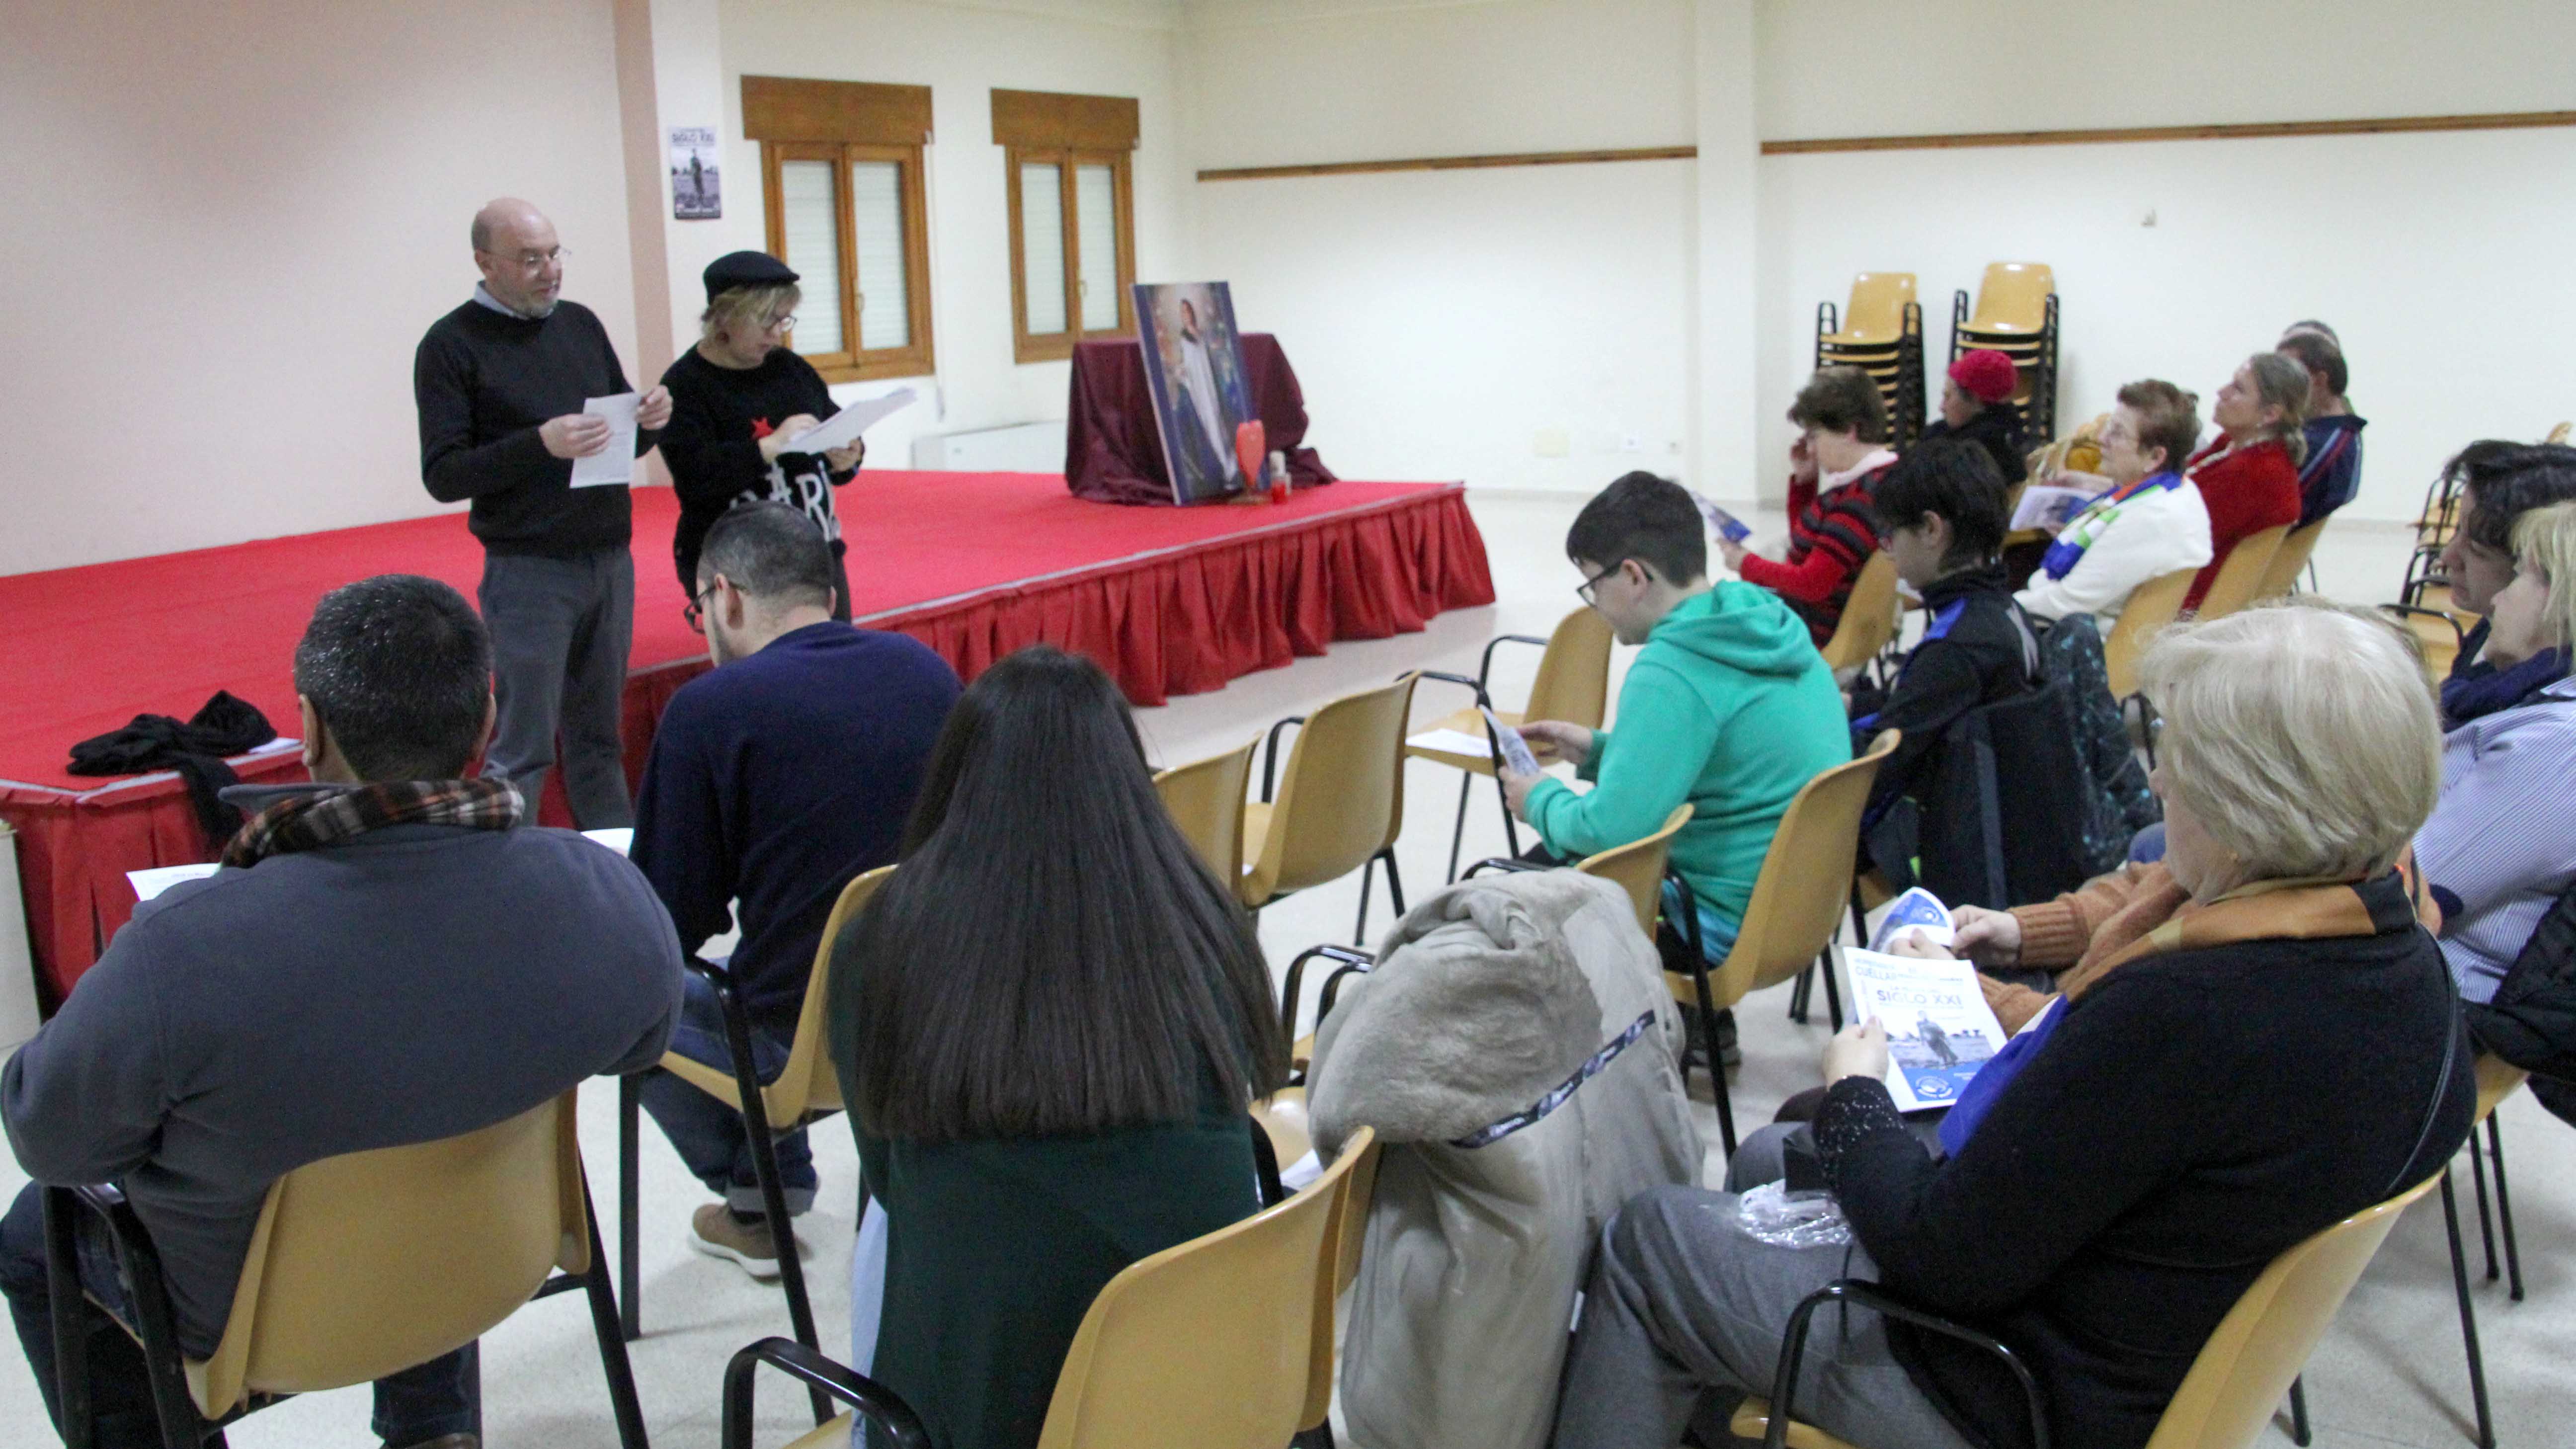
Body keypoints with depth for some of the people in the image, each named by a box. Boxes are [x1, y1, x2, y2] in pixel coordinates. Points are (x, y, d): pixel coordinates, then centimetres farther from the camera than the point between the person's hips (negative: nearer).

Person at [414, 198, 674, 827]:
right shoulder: (452, 345, -4)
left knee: (600, 740, 12)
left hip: (610, 560, 5)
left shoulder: (580, 323, 12)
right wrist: (540, 445, -23)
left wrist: (648, 422, -4)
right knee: (521, 751, -2)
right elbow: (443, 475, -10)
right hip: (528, 570, -5)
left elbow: (623, 439, 19)